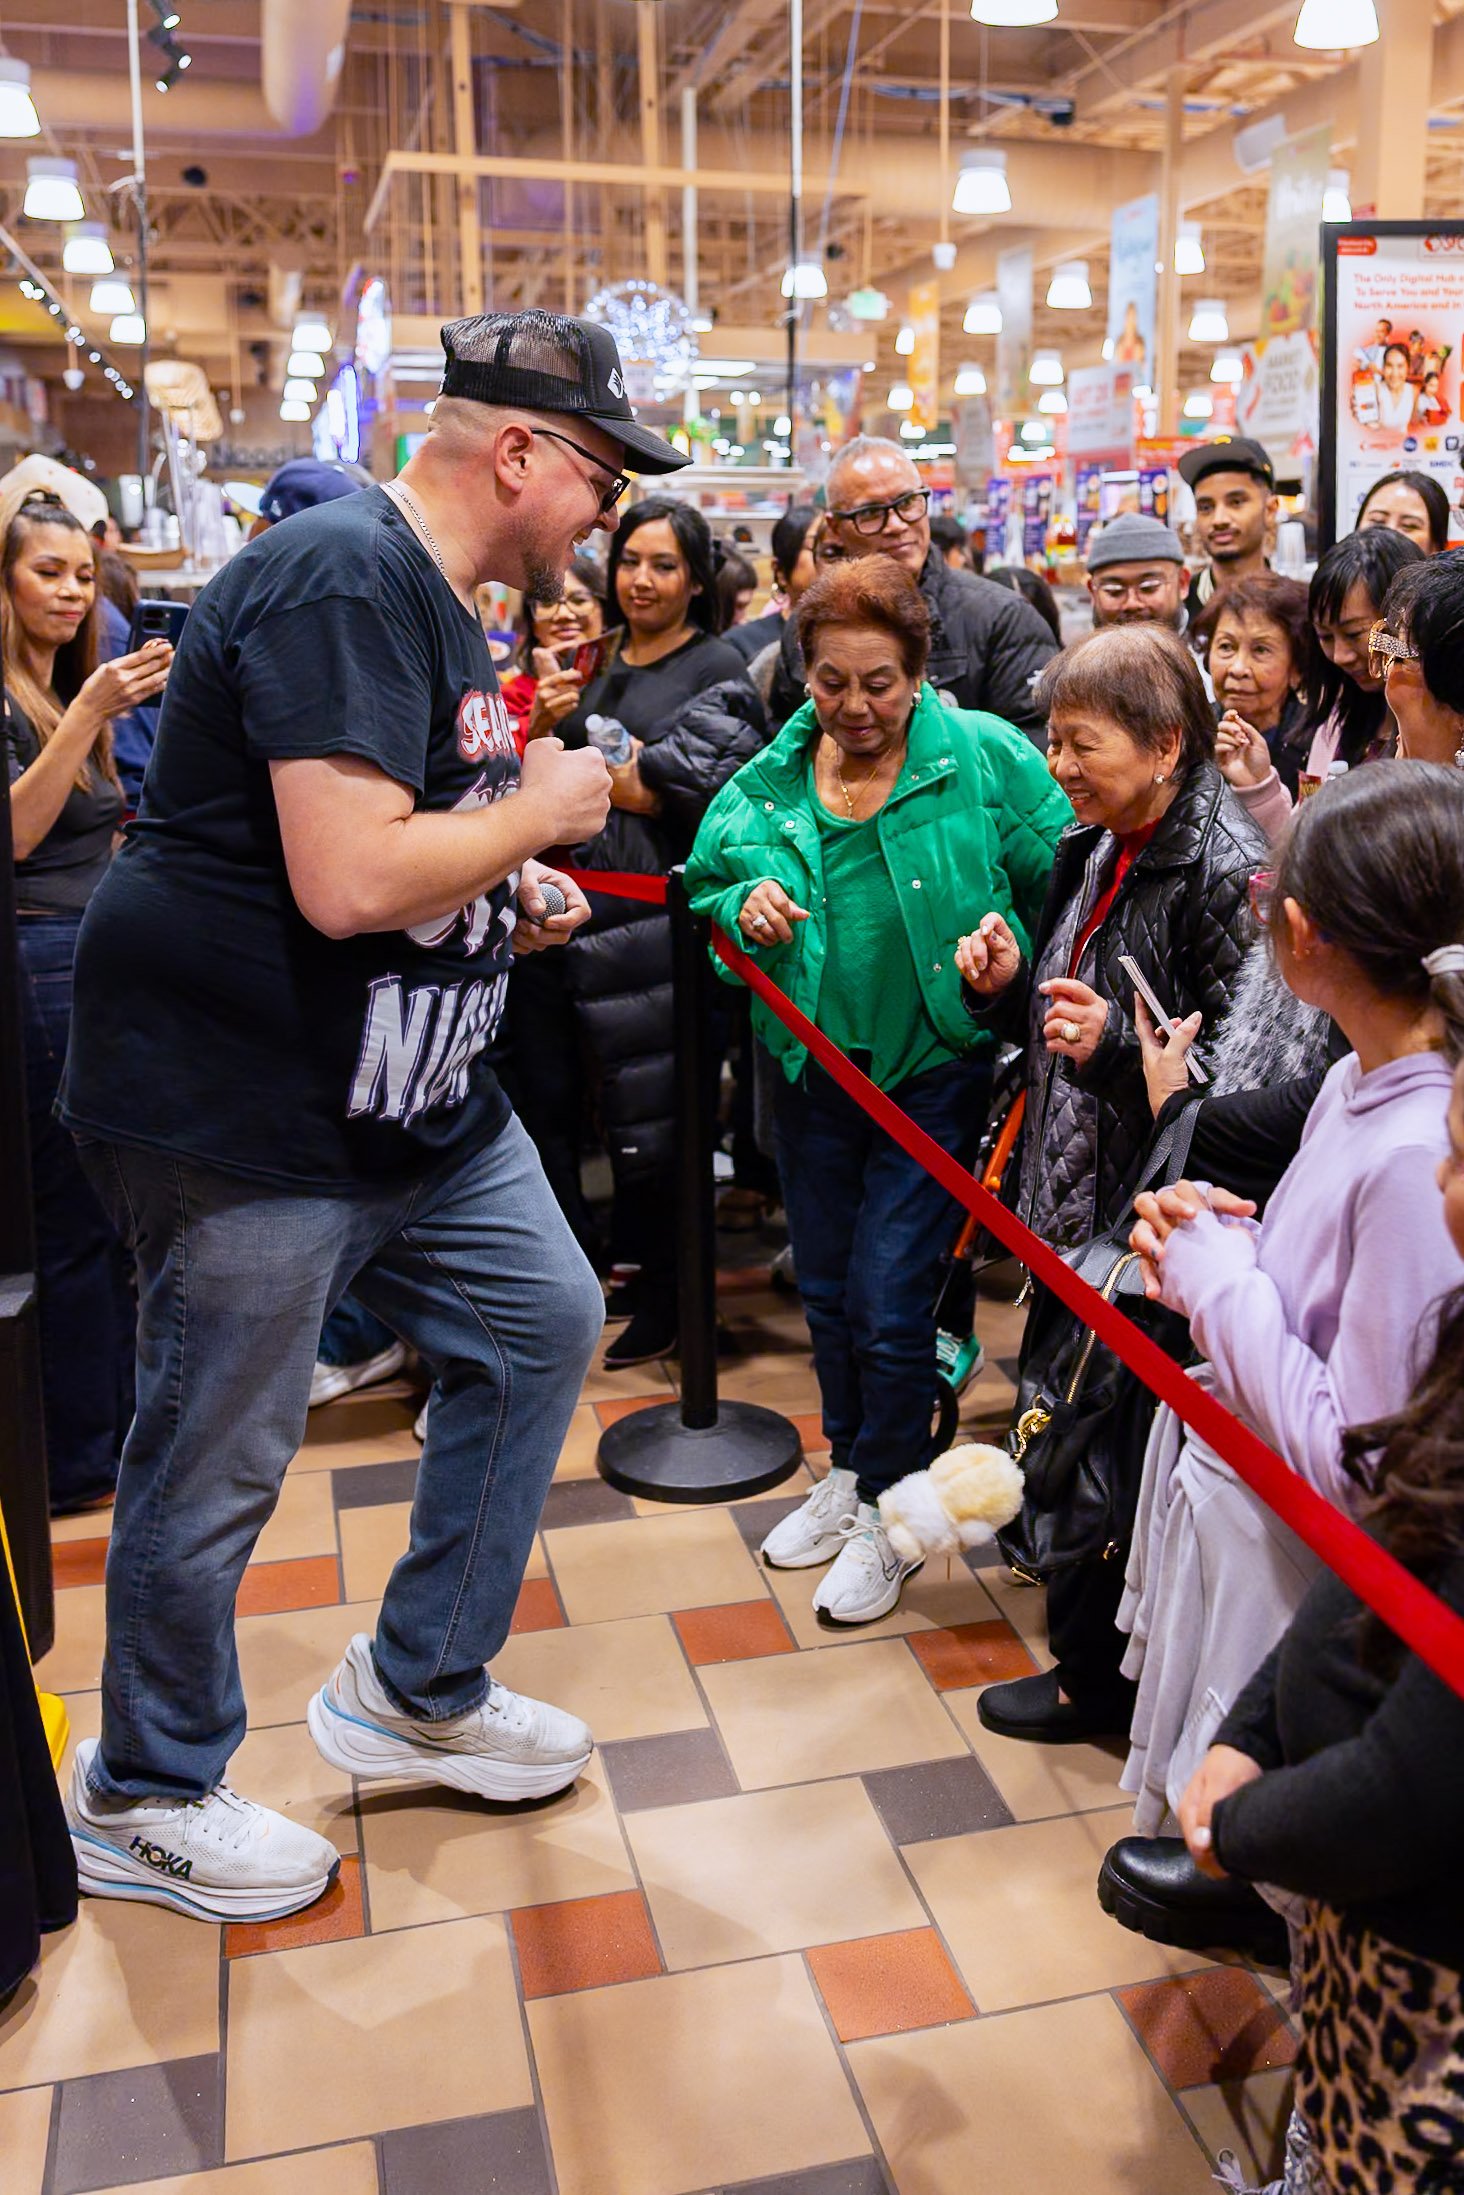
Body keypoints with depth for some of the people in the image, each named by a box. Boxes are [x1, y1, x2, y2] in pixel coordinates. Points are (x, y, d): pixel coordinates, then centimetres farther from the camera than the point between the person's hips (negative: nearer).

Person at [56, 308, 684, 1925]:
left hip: (414, 1098, 10)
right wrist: (541, 809, -15)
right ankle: (142, 1801, 30)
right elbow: (346, 882, -30)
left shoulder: (427, 595, 13)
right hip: (244, 1114, -10)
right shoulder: (344, 580, -20)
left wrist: (509, 896, 7)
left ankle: (418, 1695, 31)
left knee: (543, 1325, 14)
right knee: (214, 1471, 5)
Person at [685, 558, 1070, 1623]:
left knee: (890, 1302, -1)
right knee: (827, 1288, 17)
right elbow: (708, 883, 11)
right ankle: (848, 1469, 40)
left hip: (934, 1068, -4)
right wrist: (744, 908, -10)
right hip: (813, 1066, 4)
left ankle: (888, 1508, 22)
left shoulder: (984, 758, -10)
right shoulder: (770, 779, 1)